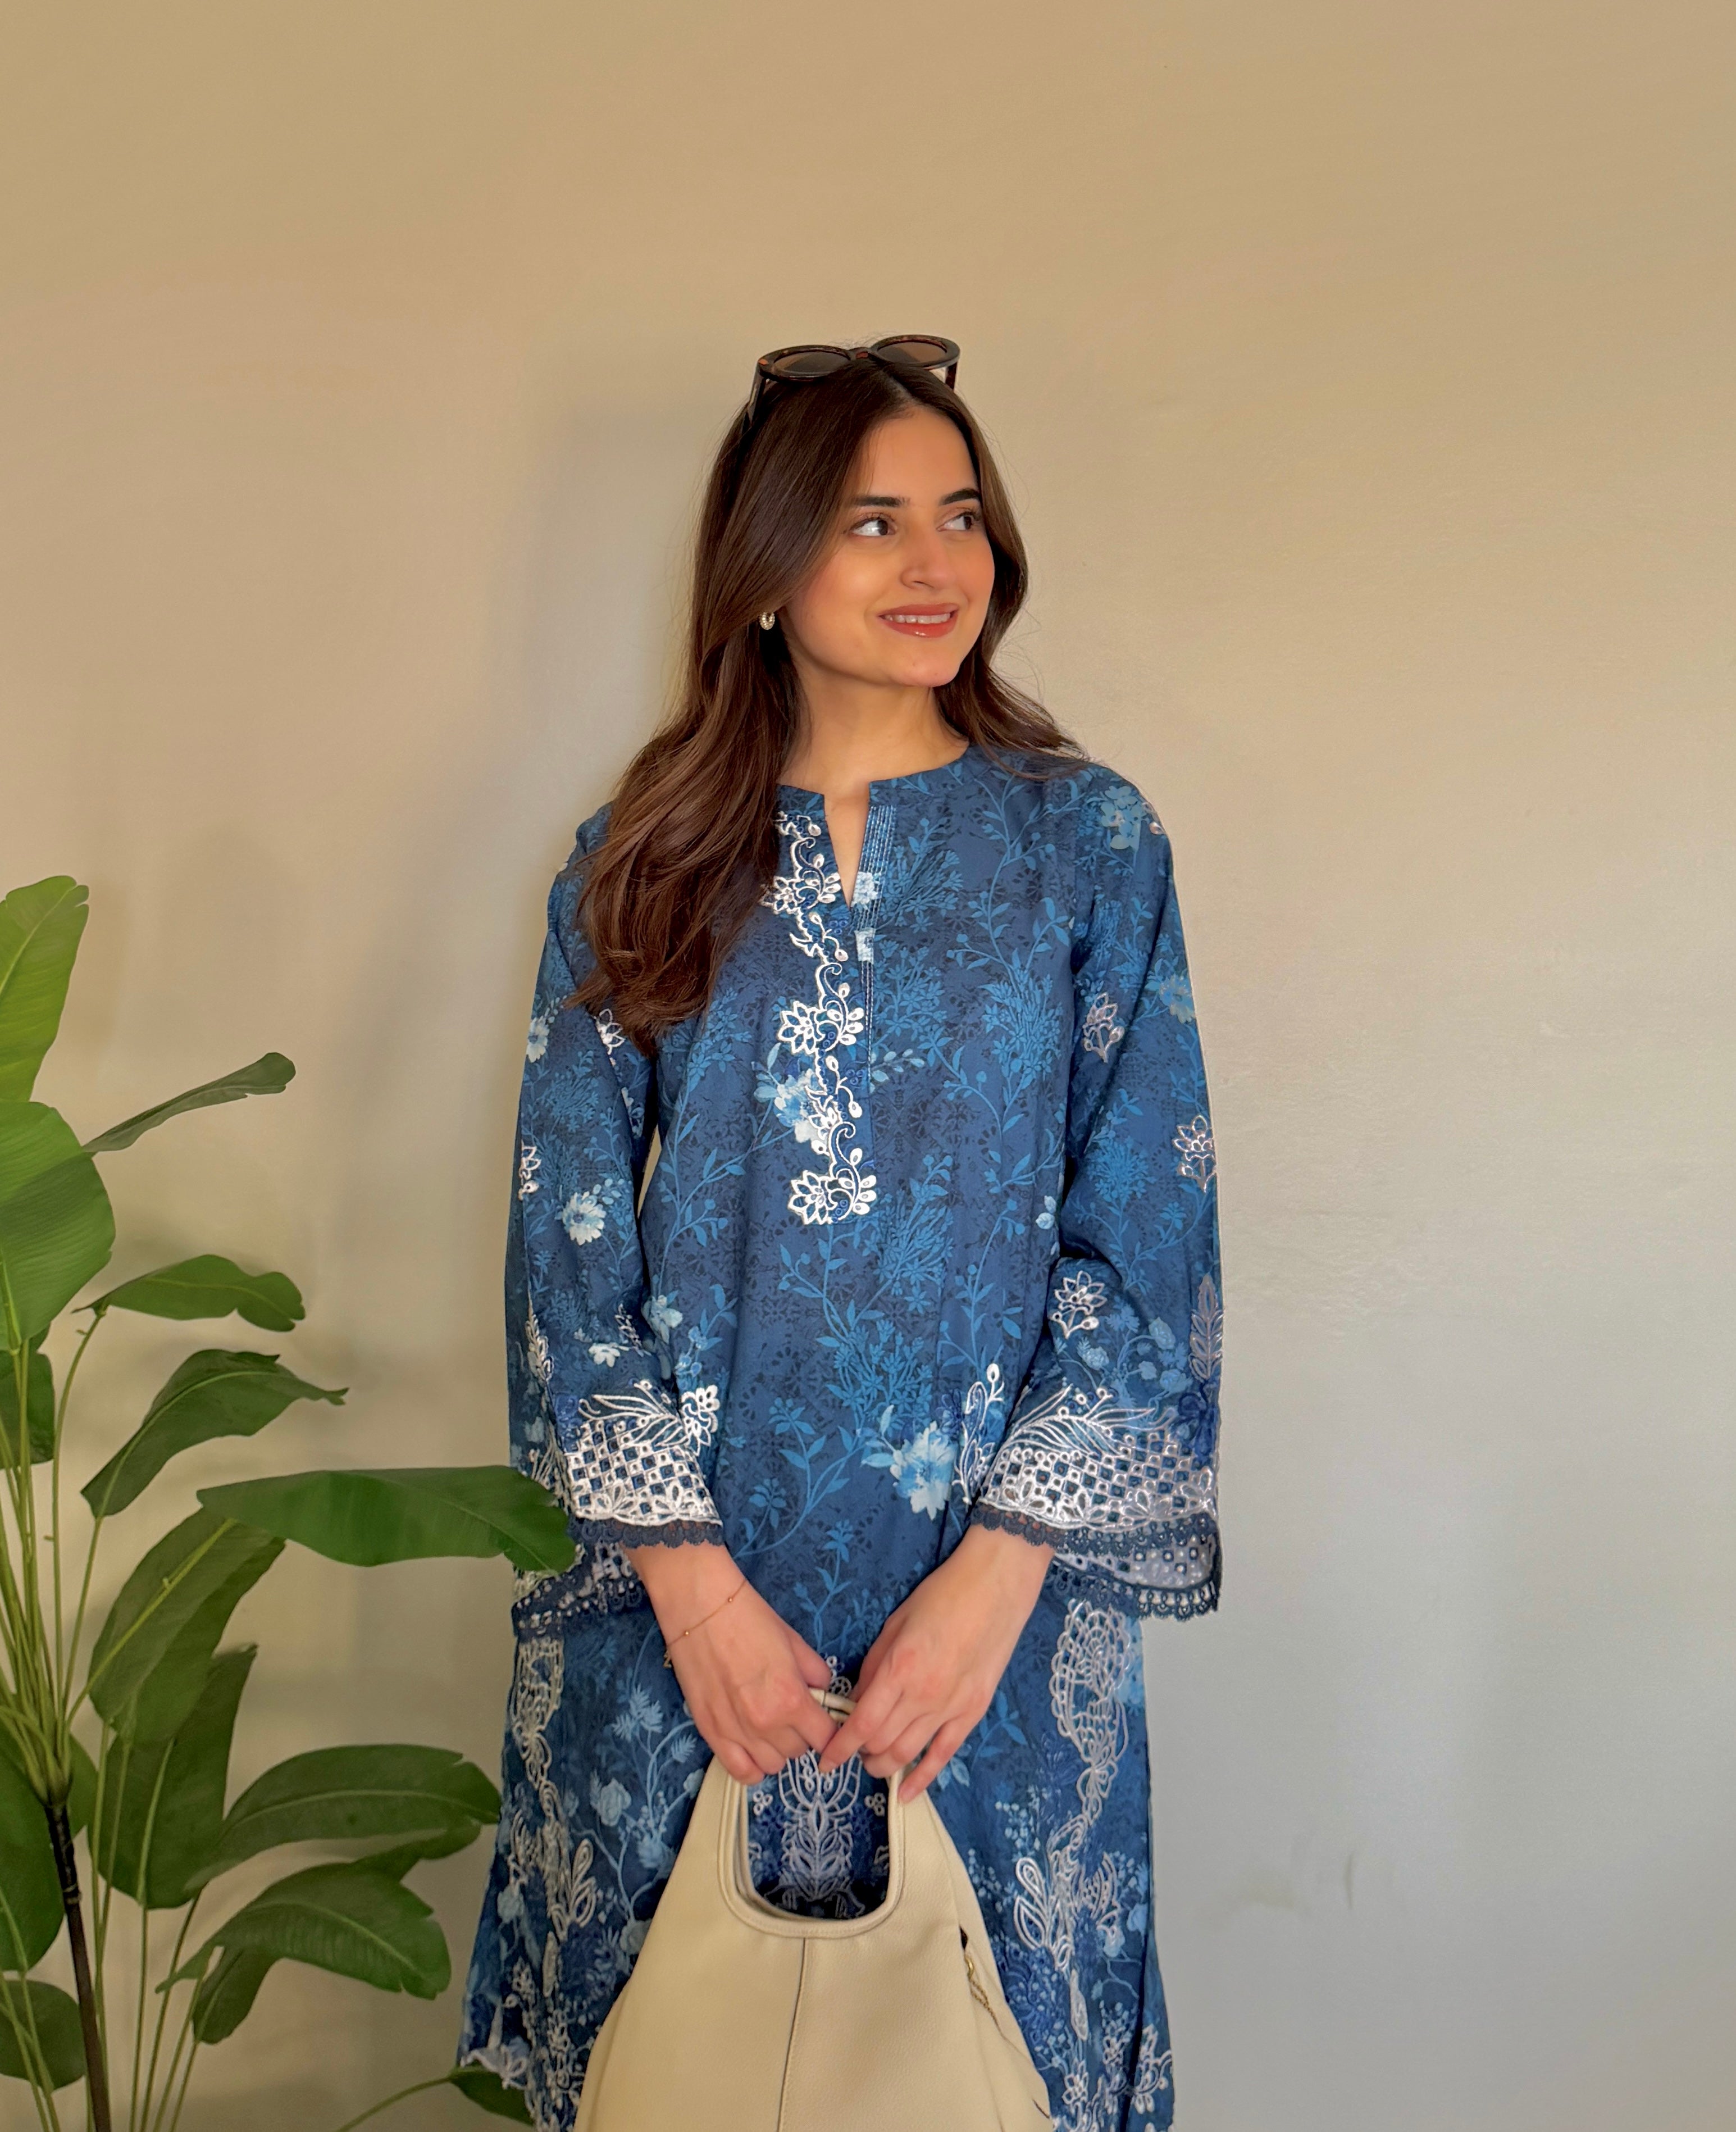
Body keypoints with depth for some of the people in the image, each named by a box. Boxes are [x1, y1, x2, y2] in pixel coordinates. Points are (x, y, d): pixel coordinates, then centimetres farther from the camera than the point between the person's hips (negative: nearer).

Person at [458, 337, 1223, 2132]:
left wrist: (998, 1574, -12)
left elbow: (1144, 1234, -5)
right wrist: (687, 1568, -9)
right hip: (679, 1582, 1)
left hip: (994, 1589, 0)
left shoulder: (1087, 841, -1)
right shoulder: (642, 856, 1)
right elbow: (568, 1225, -2)